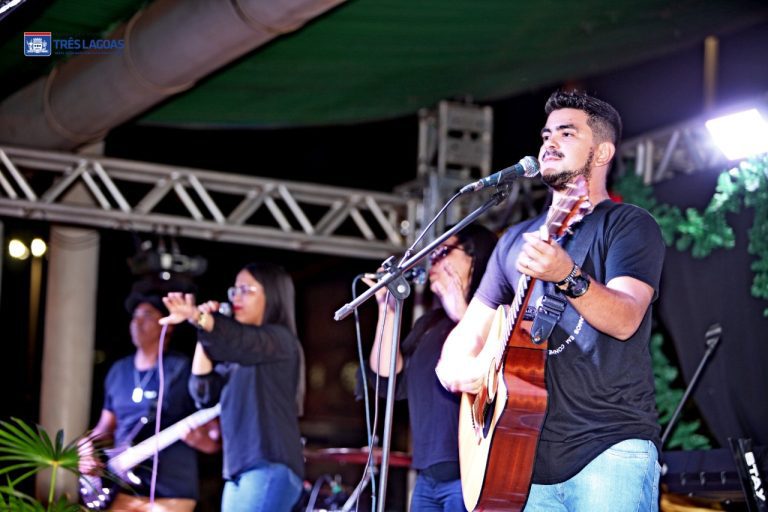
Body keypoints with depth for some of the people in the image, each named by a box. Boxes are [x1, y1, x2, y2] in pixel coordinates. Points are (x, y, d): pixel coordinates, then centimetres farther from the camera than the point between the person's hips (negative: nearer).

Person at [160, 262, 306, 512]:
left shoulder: (280, 339, -1)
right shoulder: (236, 358, 22)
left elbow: (237, 340, -22)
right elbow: (205, 393, 11)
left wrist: (197, 316, -40)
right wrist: (204, 332, 7)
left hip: (270, 469, -8)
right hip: (238, 471, 8)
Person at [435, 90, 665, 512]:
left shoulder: (628, 225, 2)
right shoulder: (516, 240, 20)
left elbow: (625, 320, -14)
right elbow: (471, 330, 19)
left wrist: (568, 277, -32)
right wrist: (456, 365, -3)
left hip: (611, 449, -5)